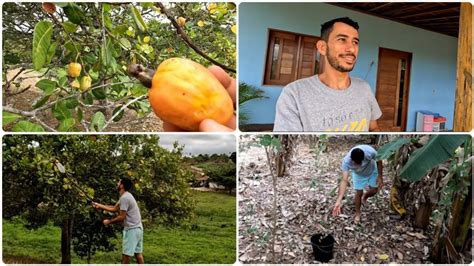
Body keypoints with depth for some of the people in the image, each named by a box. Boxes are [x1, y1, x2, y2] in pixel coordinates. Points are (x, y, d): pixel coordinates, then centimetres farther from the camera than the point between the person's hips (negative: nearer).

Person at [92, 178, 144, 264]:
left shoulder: (124, 198, -18)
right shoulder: (126, 196, 14)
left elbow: (121, 217, -18)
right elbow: (114, 208, 20)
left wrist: (109, 221, -4)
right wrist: (99, 205, 21)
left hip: (132, 229, -10)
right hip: (137, 228, 10)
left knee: (126, 254, -1)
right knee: (138, 253, 13)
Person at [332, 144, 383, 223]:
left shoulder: (369, 151, -44)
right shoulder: (346, 161, -42)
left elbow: (378, 161, -20)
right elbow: (344, 180, -44)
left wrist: (380, 176, -19)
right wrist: (339, 200, -52)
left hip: (372, 171, 1)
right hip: (358, 174, -1)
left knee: (374, 191, 9)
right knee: (359, 193, 2)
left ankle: (365, 196, 46)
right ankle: (358, 213, 29)